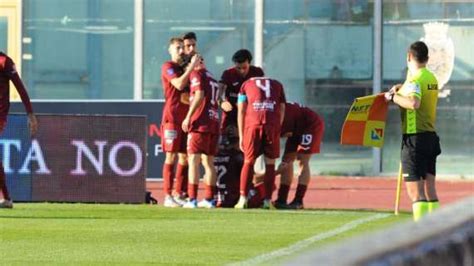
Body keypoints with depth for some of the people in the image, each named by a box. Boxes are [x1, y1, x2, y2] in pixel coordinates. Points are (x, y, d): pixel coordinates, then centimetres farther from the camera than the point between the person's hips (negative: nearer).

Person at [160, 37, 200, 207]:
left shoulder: (184, 69, 20)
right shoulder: (168, 67, -4)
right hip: (172, 117, -8)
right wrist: (192, 66, -17)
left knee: (184, 157, 6)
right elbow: (179, 84, -20)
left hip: (186, 117, 8)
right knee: (171, 156, -10)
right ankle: (168, 197, -11)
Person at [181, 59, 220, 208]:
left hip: (200, 123, -7)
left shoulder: (196, 74, -2)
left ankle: (192, 199, -13)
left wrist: (188, 117, -15)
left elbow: (200, 95, -15)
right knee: (208, 162, 13)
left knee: (193, 161, -7)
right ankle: (209, 199, 13)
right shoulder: (212, 78, 22)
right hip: (214, 123, 7)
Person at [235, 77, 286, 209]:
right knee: (270, 163, 9)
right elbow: (282, 110, 20)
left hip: (253, 124, -1)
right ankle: (268, 200, 6)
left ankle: (243, 199, 2)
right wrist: (277, 131, 21)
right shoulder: (277, 85, 26)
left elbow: (241, 112, 16)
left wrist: (241, 136, 17)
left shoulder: (246, 85, 22)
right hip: (273, 124, 1)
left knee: (249, 162, 8)